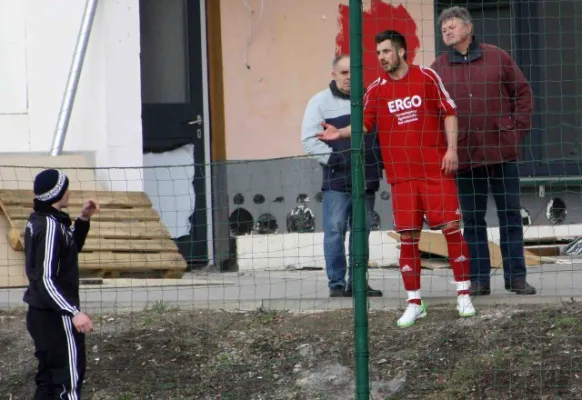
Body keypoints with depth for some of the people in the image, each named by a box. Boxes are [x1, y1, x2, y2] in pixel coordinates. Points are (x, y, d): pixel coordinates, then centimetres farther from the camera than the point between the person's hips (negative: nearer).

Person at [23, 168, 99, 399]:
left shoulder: (38, 221, 8)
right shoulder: (50, 226, -21)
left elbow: (69, 250, 25)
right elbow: (45, 279, -26)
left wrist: (83, 220, 12)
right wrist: (74, 312, -31)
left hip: (41, 313, 10)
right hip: (56, 316, -10)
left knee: (49, 376, 15)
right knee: (69, 379, -3)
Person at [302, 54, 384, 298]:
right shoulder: (320, 102, 3)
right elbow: (309, 140, -2)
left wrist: (378, 163, 1)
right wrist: (335, 158, -13)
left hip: (366, 179, 3)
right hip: (335, 180, -3)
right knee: (335, 230, -6)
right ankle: (336, 284, -2)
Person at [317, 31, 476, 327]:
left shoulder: (426, 77, 0)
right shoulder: (376, 89, 5)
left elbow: (449, 113, 3)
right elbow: (365, 124, 5)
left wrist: (452, 149, -5)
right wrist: (340, 133, -12)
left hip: (436, 169, -2)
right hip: (402, 174, 2)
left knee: (452, 228, -4)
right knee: (407, 237, 1)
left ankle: (463, 294, 8)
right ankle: (414, 304, 9)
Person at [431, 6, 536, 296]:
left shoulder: (498, 58, 3)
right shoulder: (438, 69, 5)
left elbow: (522, 93, 9)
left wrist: (518, 129, 1)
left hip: (502, 151, -1)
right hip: (464, 153, 1)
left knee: (510, 215, 3)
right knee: (472, 219, 5)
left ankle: (516, 277, 9)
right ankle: (479, 279, 9)